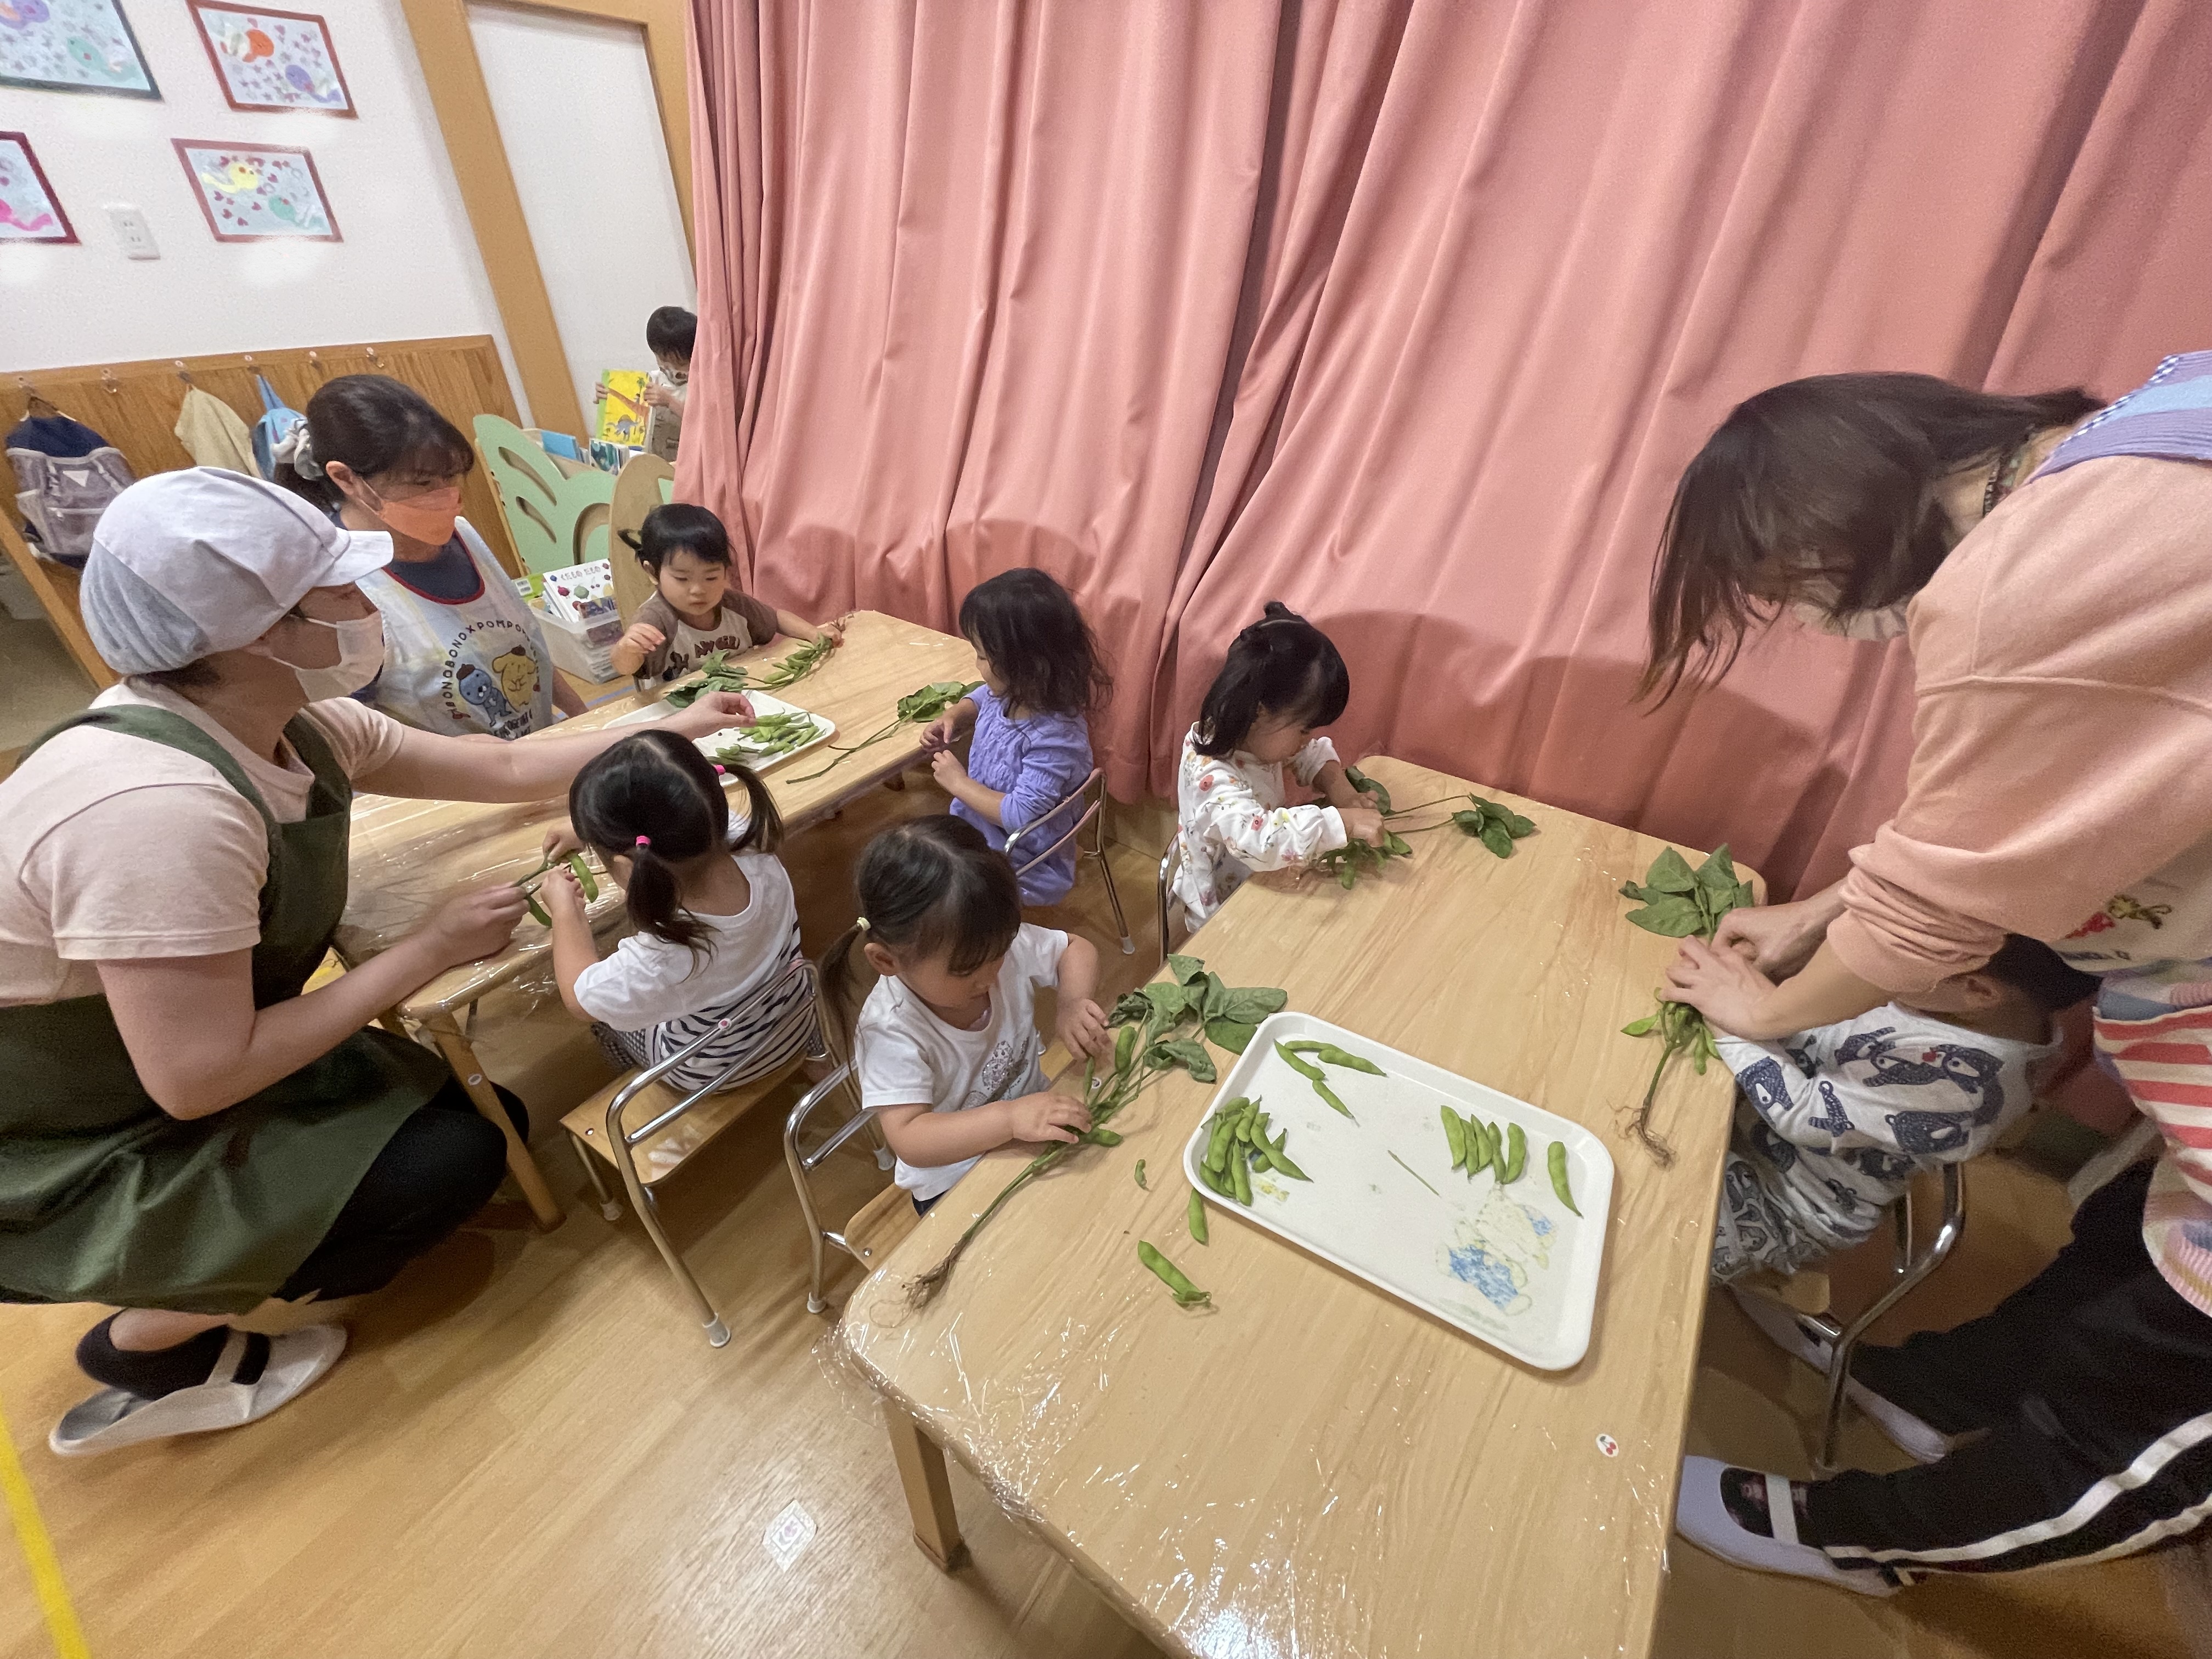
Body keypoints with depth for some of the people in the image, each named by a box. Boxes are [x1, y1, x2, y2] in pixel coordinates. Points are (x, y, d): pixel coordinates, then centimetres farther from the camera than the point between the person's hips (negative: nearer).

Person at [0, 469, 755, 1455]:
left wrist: (673, 729, 3)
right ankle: (147, 1352, 12)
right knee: (446, 1163, -14)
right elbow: (199, 1080, -32)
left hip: (159, 1063, 8)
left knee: (482, 1113, 5)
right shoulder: (158, 807, -37)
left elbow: (504, 768, 1)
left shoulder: (293, 725, -9)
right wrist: (431, 951, -24)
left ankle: (186, 1292, 23)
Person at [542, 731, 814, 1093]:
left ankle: (627, 1060, 52)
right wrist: (593, 829, 5)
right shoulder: (758, 855, -30)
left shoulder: (657, 963, -42)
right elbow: (679, 826, -5)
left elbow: (578, 998, -15)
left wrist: (565, 910, -2)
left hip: (713, 1075, -4)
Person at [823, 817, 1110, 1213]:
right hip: (957, 1182, -4)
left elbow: (1076, 949, -1)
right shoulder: (893, 1031, -30)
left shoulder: (1002, 945, -17)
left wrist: (1074, 1002, -22)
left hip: (1033, 1115, 4)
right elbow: (908, 1139, -31)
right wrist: (1010, 1118, -43)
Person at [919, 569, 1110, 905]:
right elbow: (980, 699, 16)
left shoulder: (1055, 738, -34)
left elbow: (1020, 815, -32)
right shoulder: (1010, 692, -9)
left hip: (1021, 869, -8)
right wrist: (951, 717, -5)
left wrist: (959, 783, -22)